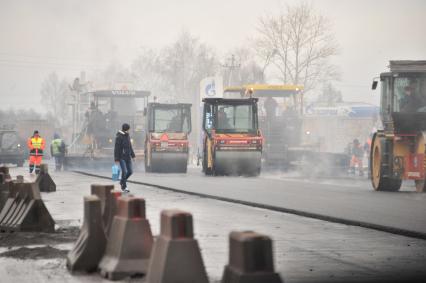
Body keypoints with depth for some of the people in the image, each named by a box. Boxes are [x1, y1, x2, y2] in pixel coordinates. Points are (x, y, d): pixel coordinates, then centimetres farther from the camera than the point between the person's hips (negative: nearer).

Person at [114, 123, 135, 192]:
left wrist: (133, 155, 17)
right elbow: (116, 148, -14)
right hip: (121, 157, -7)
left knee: (130, 171, 5)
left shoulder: (127, 135, 10)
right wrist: (116, 159, -16)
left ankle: (122, 181, 29)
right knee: (124, 171, -11)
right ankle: (124, 187, 2)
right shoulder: (119, 137, -13)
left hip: (128, 157, 7)